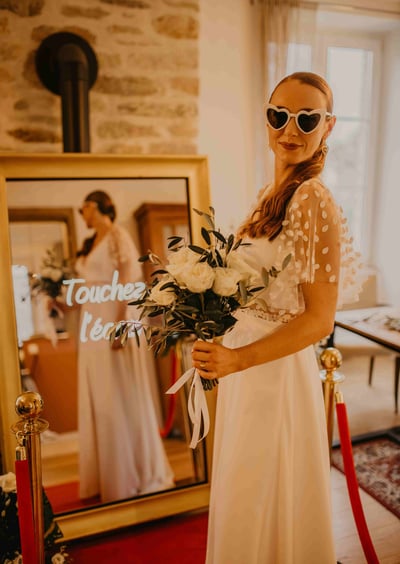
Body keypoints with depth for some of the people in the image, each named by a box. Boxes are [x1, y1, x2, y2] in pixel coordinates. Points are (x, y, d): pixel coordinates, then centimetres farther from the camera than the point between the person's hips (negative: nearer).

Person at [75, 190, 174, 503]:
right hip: (92, 324, 8)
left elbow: (132, 274, -18)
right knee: (99, 399, 11)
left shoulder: (117, 235, -6)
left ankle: (139, 475, 14)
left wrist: (121, 319, -25)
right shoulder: (90, 243, 18)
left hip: (114, 319, -8)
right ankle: (107, 475, 24)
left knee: (123, 397, -1)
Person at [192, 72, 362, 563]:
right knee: (242, 496, 26)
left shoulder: (314, 200, -19)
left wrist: (237, 359, -22)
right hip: (241, 363, 8)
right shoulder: (271, 193, 6)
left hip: (277, 370, -8)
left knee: (264, 499, 15)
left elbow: (319, 320, -19)